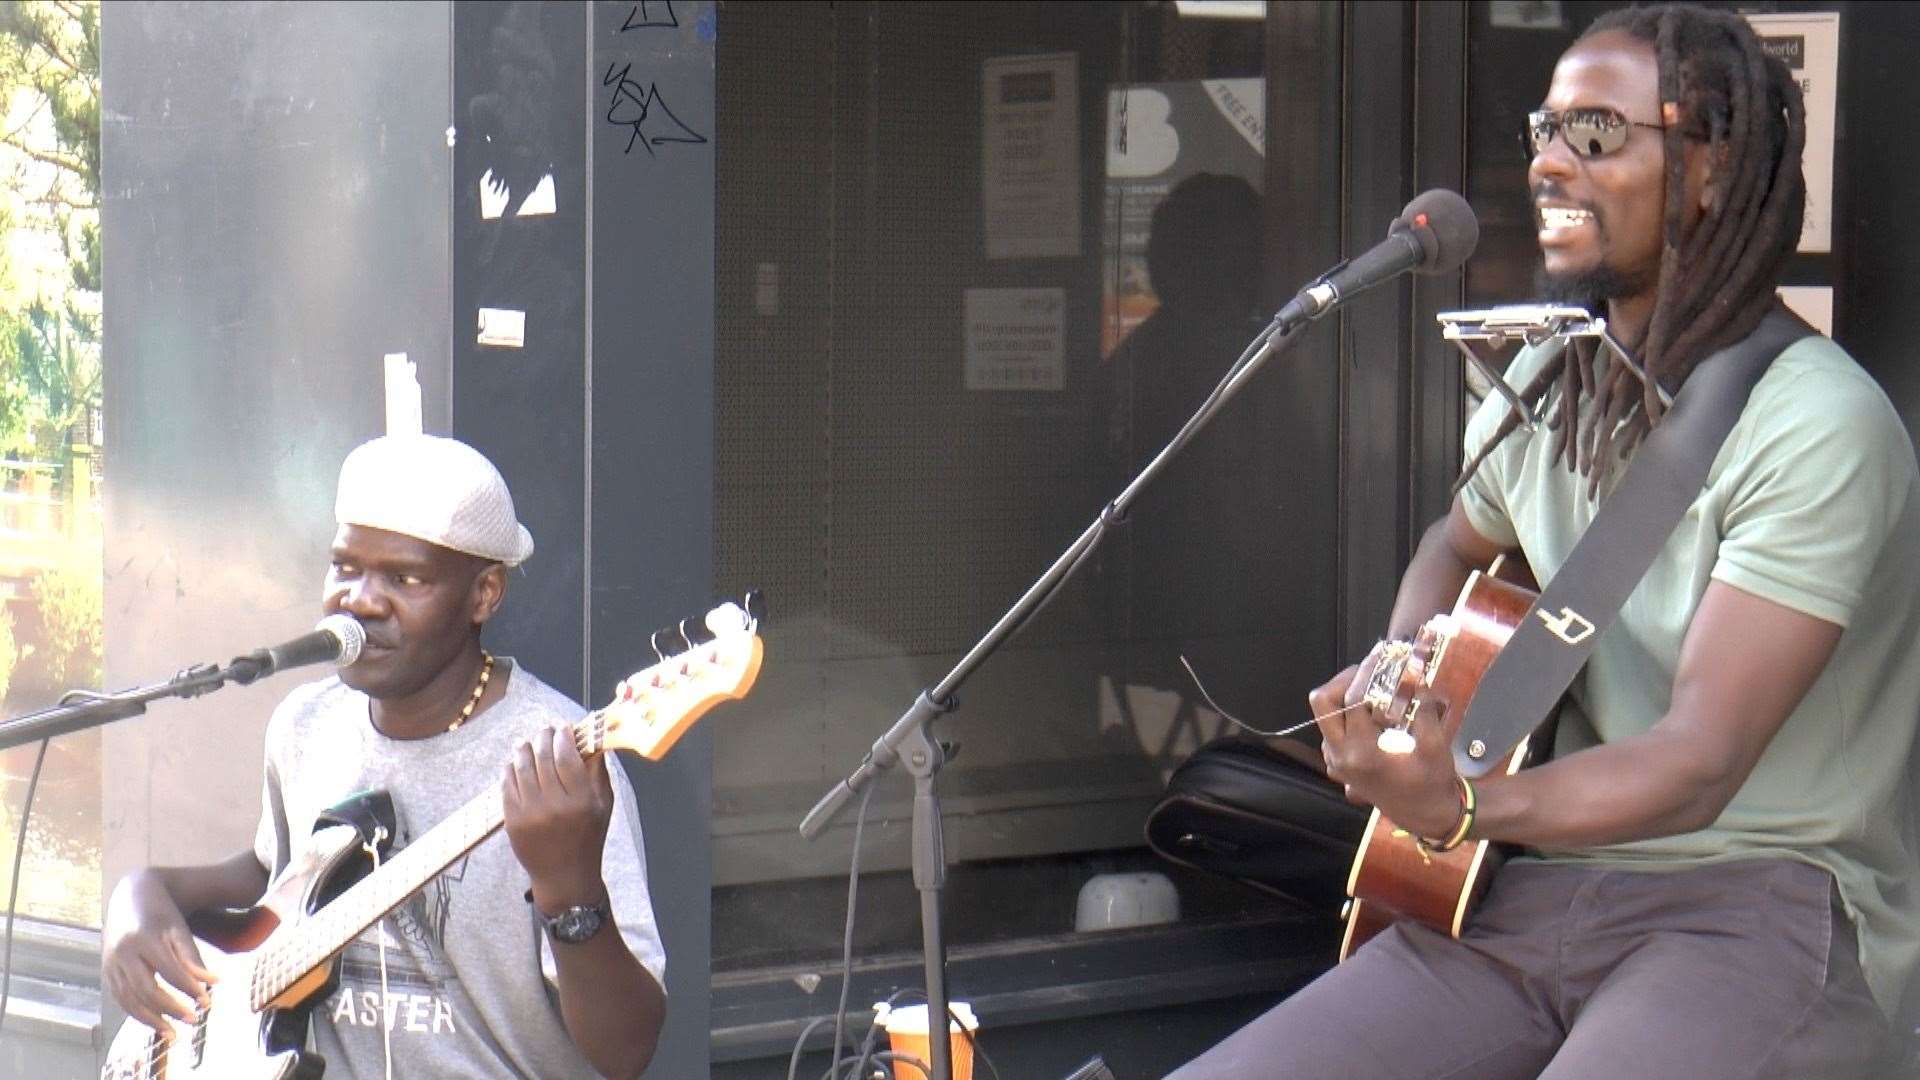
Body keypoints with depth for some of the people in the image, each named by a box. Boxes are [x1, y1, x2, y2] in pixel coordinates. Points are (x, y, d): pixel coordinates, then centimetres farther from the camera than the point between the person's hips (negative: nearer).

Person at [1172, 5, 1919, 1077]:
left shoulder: (1820, 426, -14)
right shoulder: (1547, 383, 11)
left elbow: (1699, 764, -20)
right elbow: (1458, 547, 33)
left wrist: (1466, 807, -37)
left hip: (1761, 903, -7)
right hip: (1540, 898, 7)